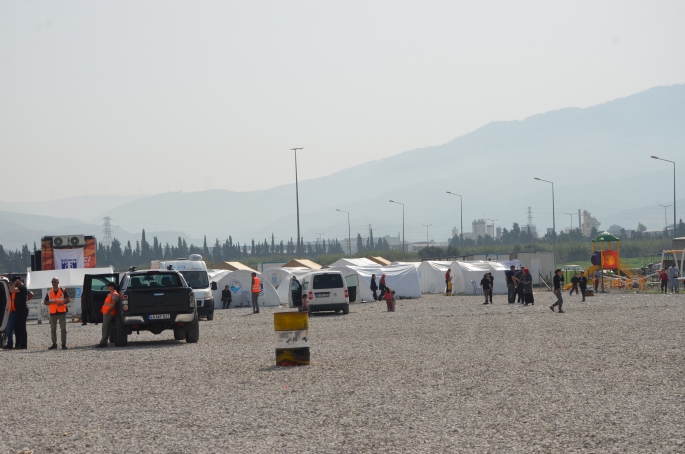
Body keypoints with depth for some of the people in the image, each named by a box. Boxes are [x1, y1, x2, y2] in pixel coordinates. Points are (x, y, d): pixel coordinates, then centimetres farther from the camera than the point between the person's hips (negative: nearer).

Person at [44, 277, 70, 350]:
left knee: (63, 329, -4)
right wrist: (51, 302, -10)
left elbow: (68, 300, 2)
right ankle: (54, 344, 9)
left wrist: (62, 303, -17)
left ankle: (64, 344, -1)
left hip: (62, 312, -3)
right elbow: (45, 302, 10)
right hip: (53, 313, 3)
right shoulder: (49, 292, 9)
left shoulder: (63, 290, 3)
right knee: (53, 330, 3)